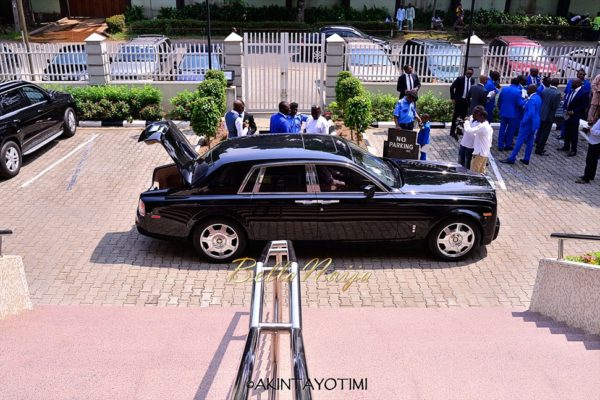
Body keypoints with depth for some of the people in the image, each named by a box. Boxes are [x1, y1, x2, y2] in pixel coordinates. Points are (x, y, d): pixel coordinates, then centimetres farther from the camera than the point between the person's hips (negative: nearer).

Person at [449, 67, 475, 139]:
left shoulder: (472, 80, 3)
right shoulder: (460, 79, -9)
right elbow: (452, 87, -6)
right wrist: (453, 98, -9)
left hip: (466, 101, 4)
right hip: (459, 100, -4)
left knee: (463, 116, 10)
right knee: (455, 116, -3)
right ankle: (452, 132, 1)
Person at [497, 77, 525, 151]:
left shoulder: (504, 89, 0)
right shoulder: (518, 91, -14)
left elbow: (499, 101, 8)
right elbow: (520, 103, -15)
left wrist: (500, 109, 22)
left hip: (503, 112, 4)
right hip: (513, 114, -4)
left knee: (502, 129, 9)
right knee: (511, 129, 9)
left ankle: (500, 146, 10)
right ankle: (508, 145, 16)